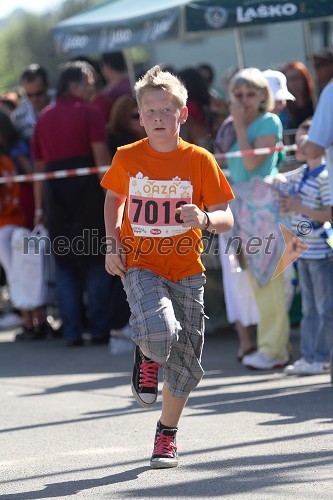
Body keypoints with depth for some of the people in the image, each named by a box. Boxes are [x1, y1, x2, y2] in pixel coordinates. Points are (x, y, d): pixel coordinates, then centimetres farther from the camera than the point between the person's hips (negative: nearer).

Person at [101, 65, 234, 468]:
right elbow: (114, 198, 19)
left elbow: (226, 219, -3)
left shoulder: (199, 160, -4)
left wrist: (204, 219, -26)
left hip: (186, 270, 1)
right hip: (140, 265, -1)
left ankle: (167, 433, 30)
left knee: (186, 362, 6)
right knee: (159, 334, -29)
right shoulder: (127, 158, -1)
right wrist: (112, 243, 5)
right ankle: (147, 358, 9)